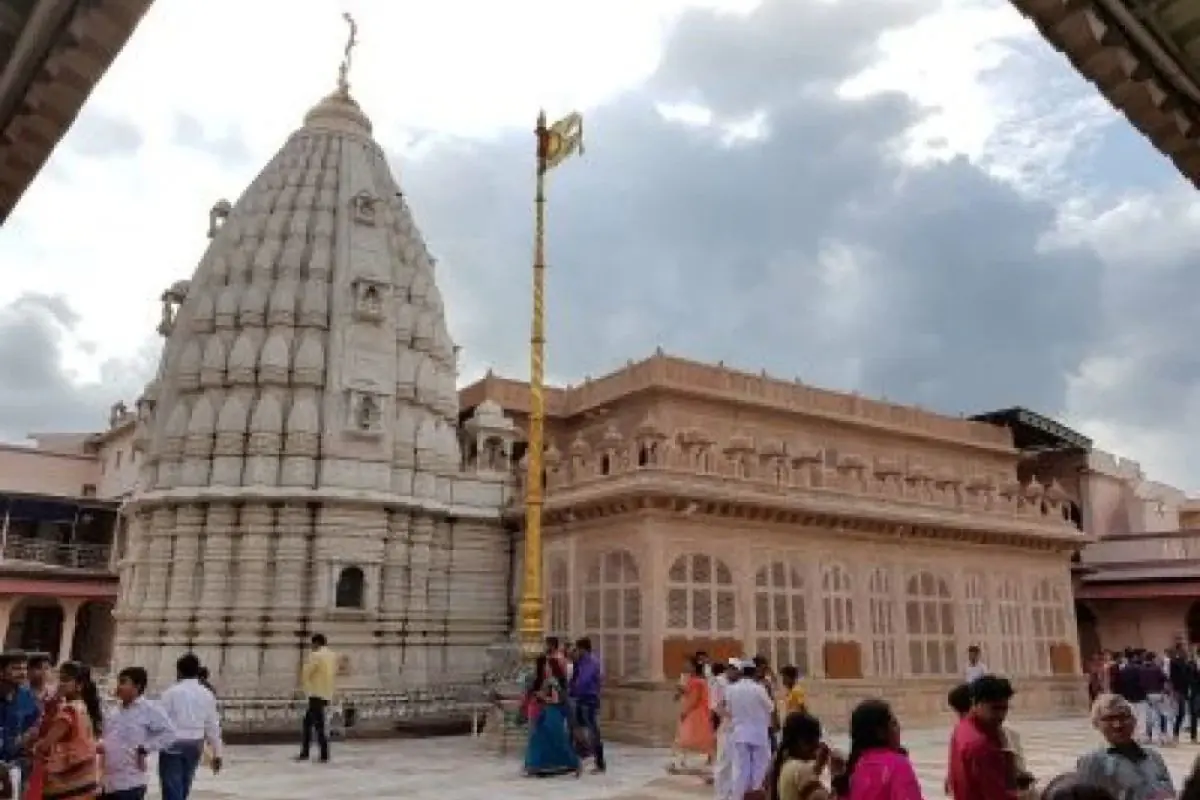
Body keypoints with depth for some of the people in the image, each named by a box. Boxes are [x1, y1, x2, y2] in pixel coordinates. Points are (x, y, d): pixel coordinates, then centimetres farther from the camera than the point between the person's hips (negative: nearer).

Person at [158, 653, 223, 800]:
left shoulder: (171, 692, -9)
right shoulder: (206, 695, 3)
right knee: (184, 788, 20)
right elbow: (213, 726, 6)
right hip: (195, 745, 4)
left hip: (172, 745, -4)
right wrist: (217, 753, 12)